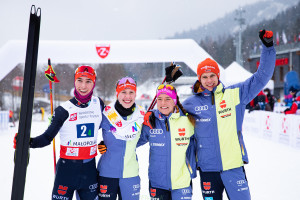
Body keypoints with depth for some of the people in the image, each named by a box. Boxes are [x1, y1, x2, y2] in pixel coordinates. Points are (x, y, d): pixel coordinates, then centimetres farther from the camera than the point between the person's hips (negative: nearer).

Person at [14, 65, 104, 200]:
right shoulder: (64, 110, -7)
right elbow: (47, 137, -8)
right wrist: (29, 142, -25)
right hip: (67, 167, -3)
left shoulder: (99, 104, 3)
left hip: (89, 168, 3)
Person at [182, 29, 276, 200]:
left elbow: (261, 77, 0)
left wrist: (268, 47, -6)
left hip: (234, 166, -1)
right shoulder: (191, 103, 3)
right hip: (207, 169, 1)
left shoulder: (235, 94, 1)